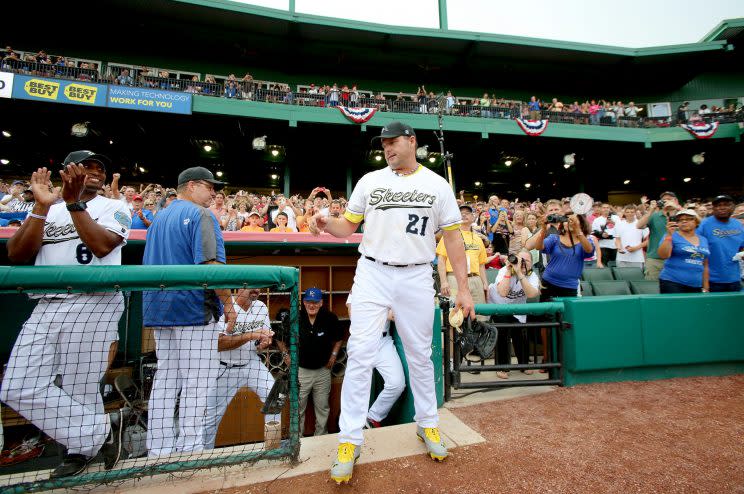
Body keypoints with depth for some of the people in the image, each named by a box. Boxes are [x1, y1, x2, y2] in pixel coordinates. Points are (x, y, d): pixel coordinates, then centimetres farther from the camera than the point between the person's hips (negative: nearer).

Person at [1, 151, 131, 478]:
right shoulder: (43, 211, 18)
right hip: (46, 307, 5)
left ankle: (84, 447, 21)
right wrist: (42, 207, -5)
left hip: (93, 305, -5)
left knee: (80, 392, -3)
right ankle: (101, 431, 12)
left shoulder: (114, 208, 7)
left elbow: (102, 245, -12)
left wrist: (74, 203, -12)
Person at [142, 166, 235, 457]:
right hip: (194, 308, -9)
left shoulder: (158, 218, 18)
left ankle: (160, 449, 20)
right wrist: (228, 303, -13)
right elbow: (210, 265, -20)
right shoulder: (199, 215, -9)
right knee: (197, 382, -1)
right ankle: (190, 449, 6)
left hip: (159, 309, 9)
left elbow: (149, 266, 21)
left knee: (165, 378, 13)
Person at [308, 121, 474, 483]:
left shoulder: (437, 185, 4)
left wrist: (463, 287, -3)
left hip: (417, 279, 0)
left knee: (420, 355, 12)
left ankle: (427, 424, 34)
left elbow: (453, 237, 2)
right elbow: (349, 226, 9)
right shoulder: (369, 181, 7)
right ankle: (350, 439, 10)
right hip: (372, 274, 1)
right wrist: (327, 224, -15)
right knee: (360, 354, -4)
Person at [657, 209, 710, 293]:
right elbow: (663, 255, -19)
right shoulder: (672, 236, -2)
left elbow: (705, 265, 18)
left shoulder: (703, 240, 14)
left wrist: (705, 288, 15)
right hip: (672, 283, -5)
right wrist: (669, 235, -25)